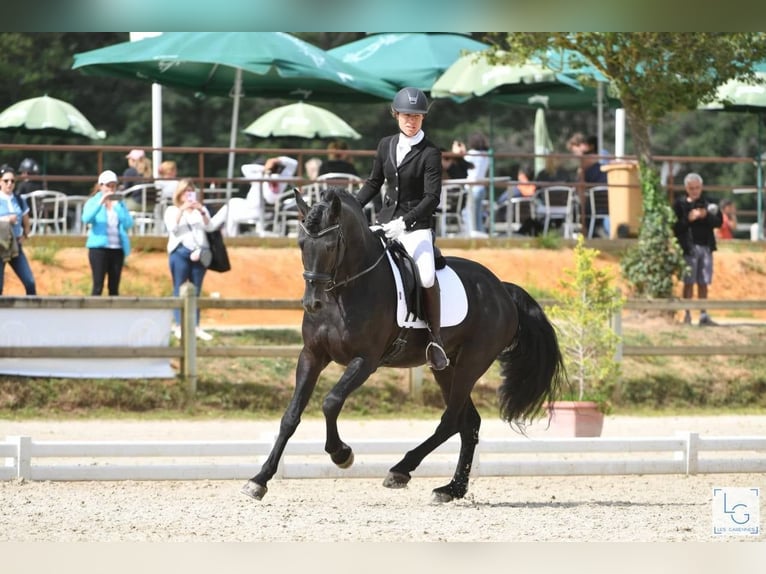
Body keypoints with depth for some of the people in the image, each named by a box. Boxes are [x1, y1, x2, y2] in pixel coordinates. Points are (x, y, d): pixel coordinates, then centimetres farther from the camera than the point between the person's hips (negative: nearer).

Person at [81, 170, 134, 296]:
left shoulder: (119, 203, 14)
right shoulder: (93, 202, 5)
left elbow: (128, 224, 0)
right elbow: (86, 219, -15)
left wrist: (118, 206, -9)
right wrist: (100, 203, -22)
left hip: (118, 248, 4)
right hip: (99, 248, -3)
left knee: (114, 287, 4)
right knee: (98, 287, -10)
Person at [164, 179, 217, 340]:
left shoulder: (200, 209, 18)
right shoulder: (172, 210, 9)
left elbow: (210, 227, 2)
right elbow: (172, 228, -9)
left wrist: (202, 212, -12)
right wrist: (182, 210, -17)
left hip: (198, 253, 3)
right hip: (180, 252, -3)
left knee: (196, 291, 2)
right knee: (179, 290, -5)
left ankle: (196, 327, 2)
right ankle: (179, 327, -7)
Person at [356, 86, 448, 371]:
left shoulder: (430, 153, -8)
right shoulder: (386, 145, 8)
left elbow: (432, 197, -14)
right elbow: (373, 183, 19)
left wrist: (404, 222, -24)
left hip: (416, 225, -6)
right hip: (385, 220, 6)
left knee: (427, 277, -27)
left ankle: (435, 339, -17)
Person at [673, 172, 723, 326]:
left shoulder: (708, 204, 11)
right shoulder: (680, 204, 1)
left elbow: (719, 221, 2)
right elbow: (675, 226, -5)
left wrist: (706, 216, -14)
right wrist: (688, 219, -19)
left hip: (706, 246, 3)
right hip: (689, 247, -3)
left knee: (703, 283, 6)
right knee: (688, 283, -3)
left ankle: (703, 315, 10)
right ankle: (687, 315, 0)